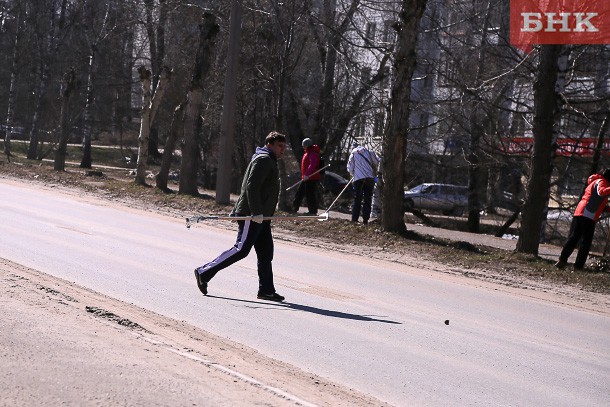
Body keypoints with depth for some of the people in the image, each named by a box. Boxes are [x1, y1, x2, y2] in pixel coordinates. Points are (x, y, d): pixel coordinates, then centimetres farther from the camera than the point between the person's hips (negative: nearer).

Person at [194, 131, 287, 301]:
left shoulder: (269, 161, 24)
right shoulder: (263, 160, -10)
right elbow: (251, 186, -21)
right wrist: (256, 212, -26)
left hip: (260, 216, 11)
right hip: (251, 216, -11)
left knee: (266, 252, 7)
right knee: (241, 250, -12)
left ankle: (266, 290, 9)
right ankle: (204, 273, -6)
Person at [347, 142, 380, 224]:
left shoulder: (353, 153, 5)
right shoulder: (369, 152, 9)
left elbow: (350, 168, 4)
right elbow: (377, 162, 9)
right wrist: (374, 172, 25)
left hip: (358, 178, -1)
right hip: (370, 178, 1)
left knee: (357, 200, 2)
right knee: (367, 200, 7)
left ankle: (354, 220, -4)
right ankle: (365, 220, 3)